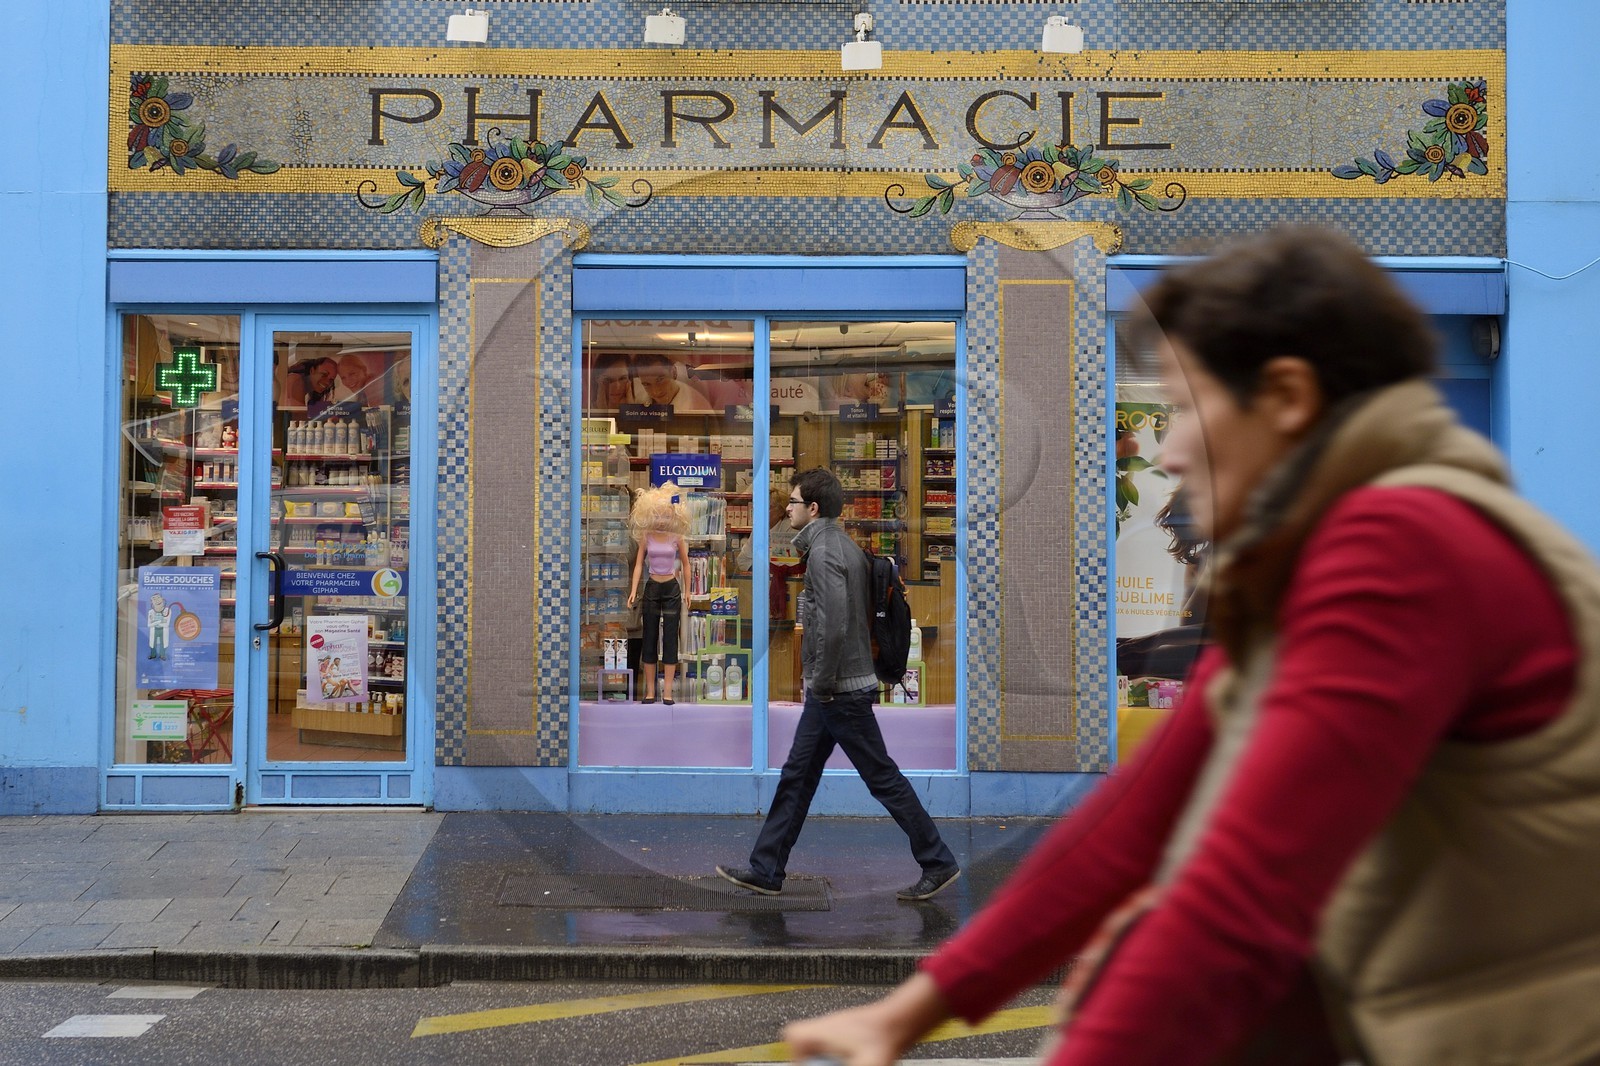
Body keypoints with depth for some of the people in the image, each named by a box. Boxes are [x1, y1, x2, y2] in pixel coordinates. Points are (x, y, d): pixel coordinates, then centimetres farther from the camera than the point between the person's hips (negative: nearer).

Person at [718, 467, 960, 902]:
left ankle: (937, 863, 8)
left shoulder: (823, 552, -18)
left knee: (882, 777, -1)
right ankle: (766, 870, 18)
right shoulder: (845, 545, 13)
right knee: (797, 775, 12)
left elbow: (834, 625, -27)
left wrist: (823, 683, -17)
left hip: (839, 690, -10)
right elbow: (861, 613, 19)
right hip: (833, 688, 10)